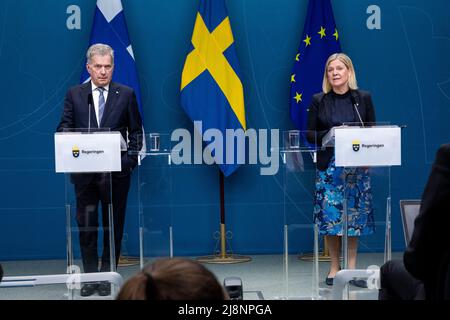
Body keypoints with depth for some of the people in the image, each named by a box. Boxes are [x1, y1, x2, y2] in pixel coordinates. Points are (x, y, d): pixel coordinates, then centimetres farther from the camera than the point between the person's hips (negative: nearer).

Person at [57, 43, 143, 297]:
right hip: (84, 171, 1)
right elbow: (64, 127, 3)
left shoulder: (126, 95, 4)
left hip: (116, 171, -1)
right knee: (86, 224, 5)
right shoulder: (75, 94, 6)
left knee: (114, 225, 5)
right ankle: (90, 275, 15)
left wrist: (131, 158, -6)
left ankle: (108, 275, 15)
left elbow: (136, 131, 6)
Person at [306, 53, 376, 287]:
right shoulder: (319, 101, 4)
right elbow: (310, 134, 2)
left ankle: (352, 266, 12)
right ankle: (334, 267, 10)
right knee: (330, 214, -2)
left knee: (356, 215, 2)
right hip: (328, 165, 0)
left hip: (357, 165, 1)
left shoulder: (364, 98, 5)